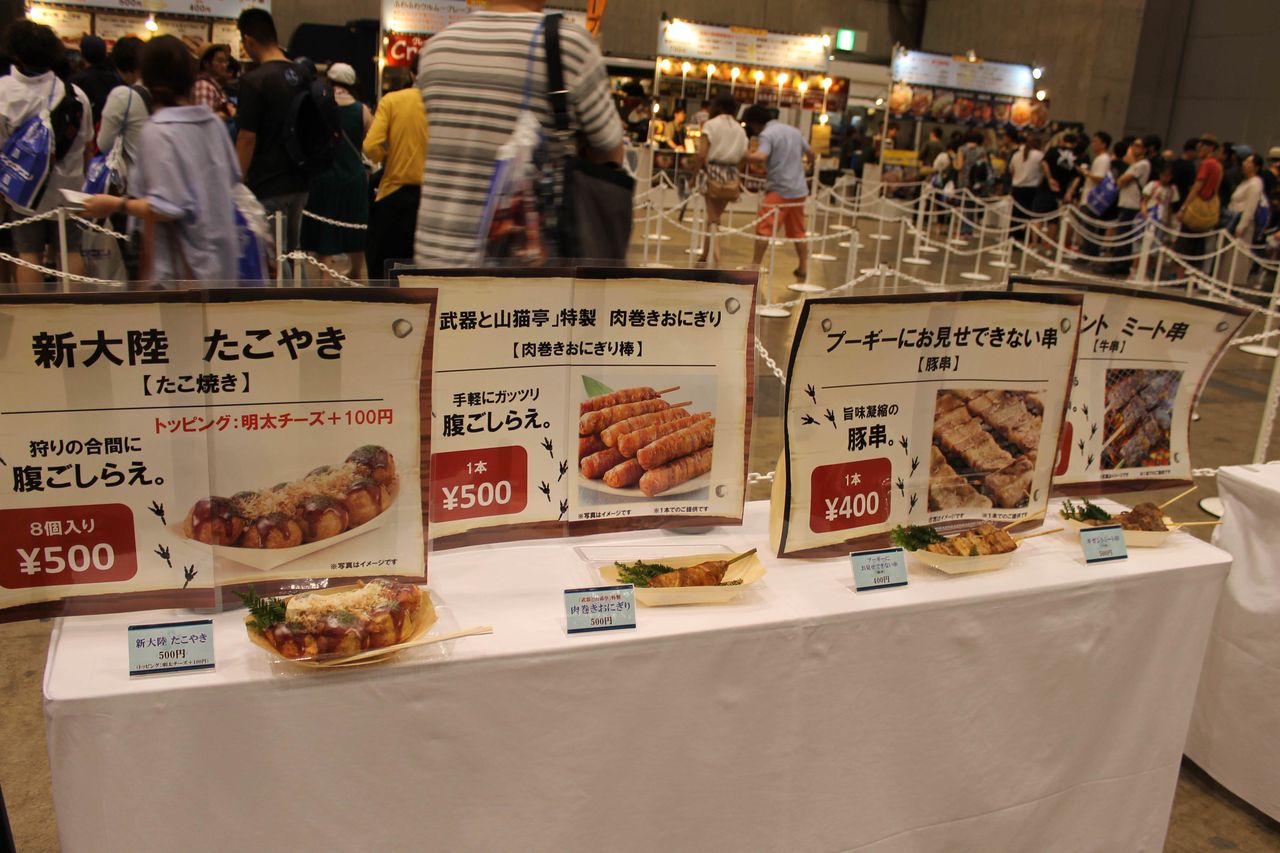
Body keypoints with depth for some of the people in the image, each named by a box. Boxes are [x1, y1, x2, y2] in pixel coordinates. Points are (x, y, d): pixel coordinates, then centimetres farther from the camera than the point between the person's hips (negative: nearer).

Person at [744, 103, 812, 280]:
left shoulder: (766, 135, -10)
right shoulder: (793, 131, 14)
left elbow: (761, 157, -29)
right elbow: (810, 152, 28)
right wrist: (806, 162, 49)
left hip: (779, 190, -7)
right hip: (799, 190, 7)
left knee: (764, 229, -3)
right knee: (797, 231, 15)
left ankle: (755, 266, -6)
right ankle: (803, 268, 19)